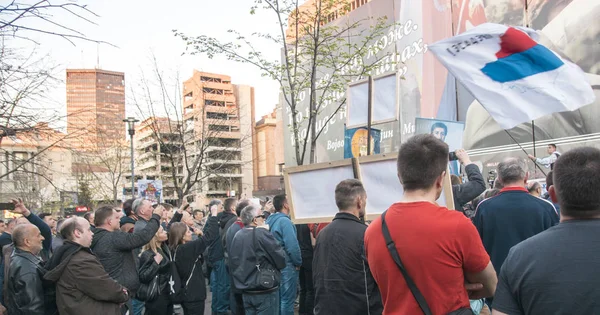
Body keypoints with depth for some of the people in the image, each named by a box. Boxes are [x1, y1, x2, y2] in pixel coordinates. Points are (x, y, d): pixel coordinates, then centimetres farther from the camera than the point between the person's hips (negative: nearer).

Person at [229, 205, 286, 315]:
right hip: (265, 291, -7)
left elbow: (233, 262, 11)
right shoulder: (262, 233, -16)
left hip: (245, 290, 7)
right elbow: (282, 261, -14)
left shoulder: (237, 236, 3)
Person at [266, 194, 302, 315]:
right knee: (287, 299, 0)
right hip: (287, 265, -9)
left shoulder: (270, 220, 8)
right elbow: (292, 246, -23)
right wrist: (298, 262, -10)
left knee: (278, 297, 18)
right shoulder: (284, 221, -18)